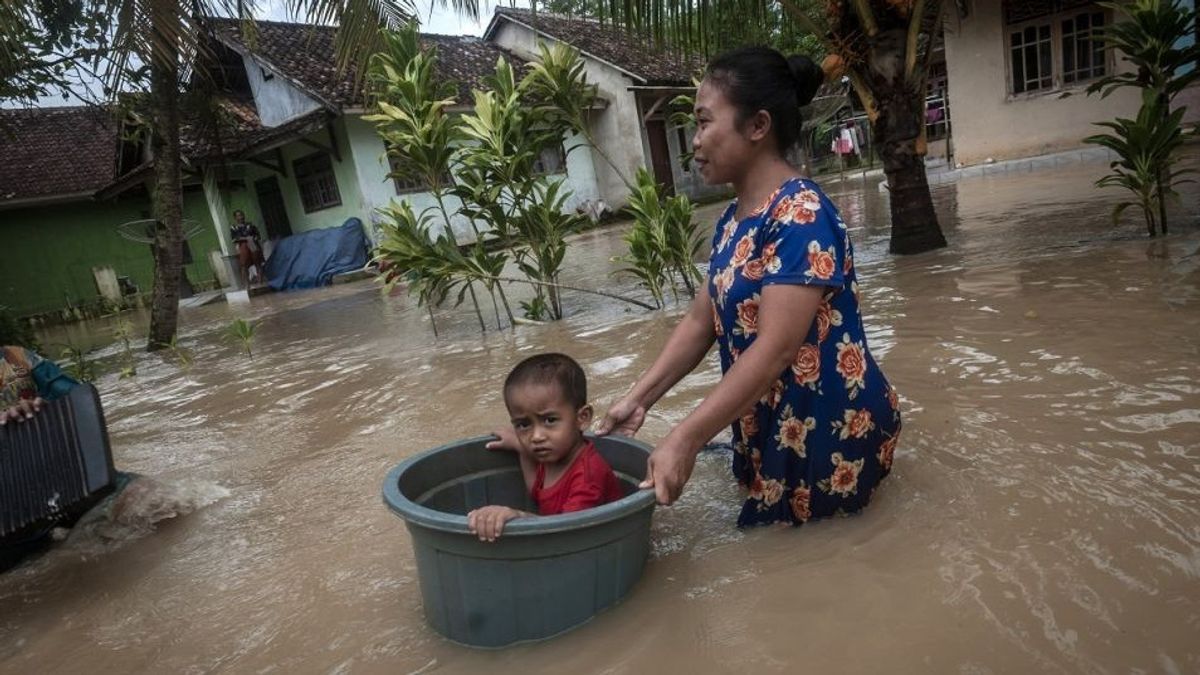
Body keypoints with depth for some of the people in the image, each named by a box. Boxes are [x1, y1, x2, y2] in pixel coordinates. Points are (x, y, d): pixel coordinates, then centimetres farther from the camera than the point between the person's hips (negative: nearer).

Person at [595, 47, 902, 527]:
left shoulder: (801, 214, -24)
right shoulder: (732, 221, 4)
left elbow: (775, 349, -30)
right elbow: (701, 321, 6)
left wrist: (684, 441, -33)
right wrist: (638, 398, -1)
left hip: (830, 432, -8)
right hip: (771, 428, 8)